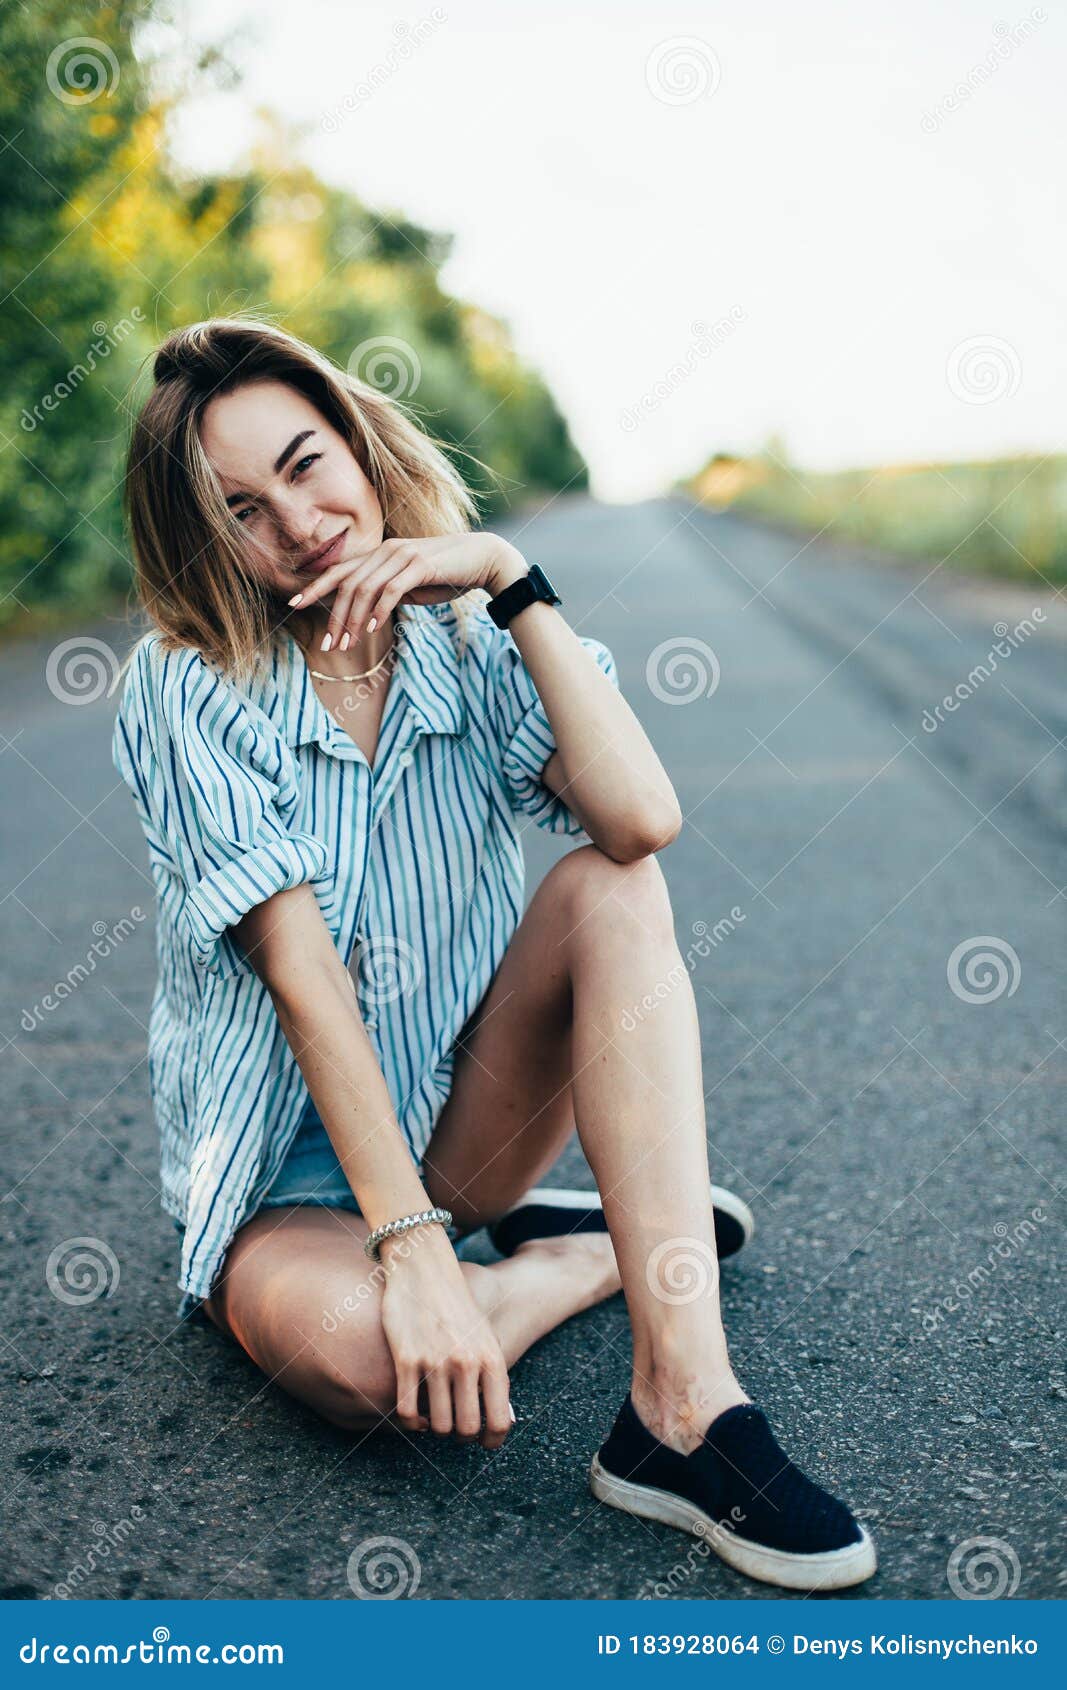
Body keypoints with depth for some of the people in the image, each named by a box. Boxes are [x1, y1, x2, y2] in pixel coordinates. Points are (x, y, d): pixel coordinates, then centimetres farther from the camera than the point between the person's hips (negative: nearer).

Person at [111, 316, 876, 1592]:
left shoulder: (470, 644, -4)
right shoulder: (187, 688, -12)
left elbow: (642, 820, -24)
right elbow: (304, 975, -21)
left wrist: (512, 580, -23)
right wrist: (415, 1249, -26)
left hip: (460, 1127, 3)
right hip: (287, 1173, -2)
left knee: (613, 889, -24)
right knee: (357, 1347, -36)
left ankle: (683, 1409, -29)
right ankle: (634, 1239, -4)